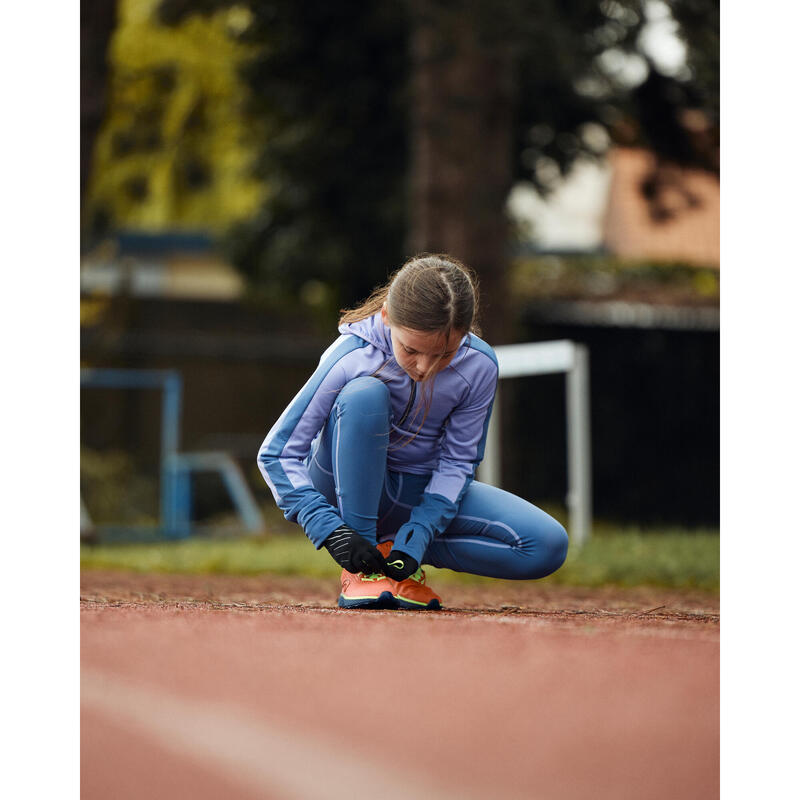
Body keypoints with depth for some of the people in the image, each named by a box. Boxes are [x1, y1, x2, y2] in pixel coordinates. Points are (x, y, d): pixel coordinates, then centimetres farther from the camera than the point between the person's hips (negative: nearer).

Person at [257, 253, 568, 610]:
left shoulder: (478, 366, -19)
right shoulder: (352, 358, -26)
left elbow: (457, 462, -11)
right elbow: (277, 453, -23)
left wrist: (415, 539, -25)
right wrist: (331, 530, -35)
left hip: (422, 493, 3)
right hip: (347, 485, -3)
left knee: (548, 546, -19)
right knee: (364, 393, -36)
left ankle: (393, 547, -6)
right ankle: (359, 570, -27)